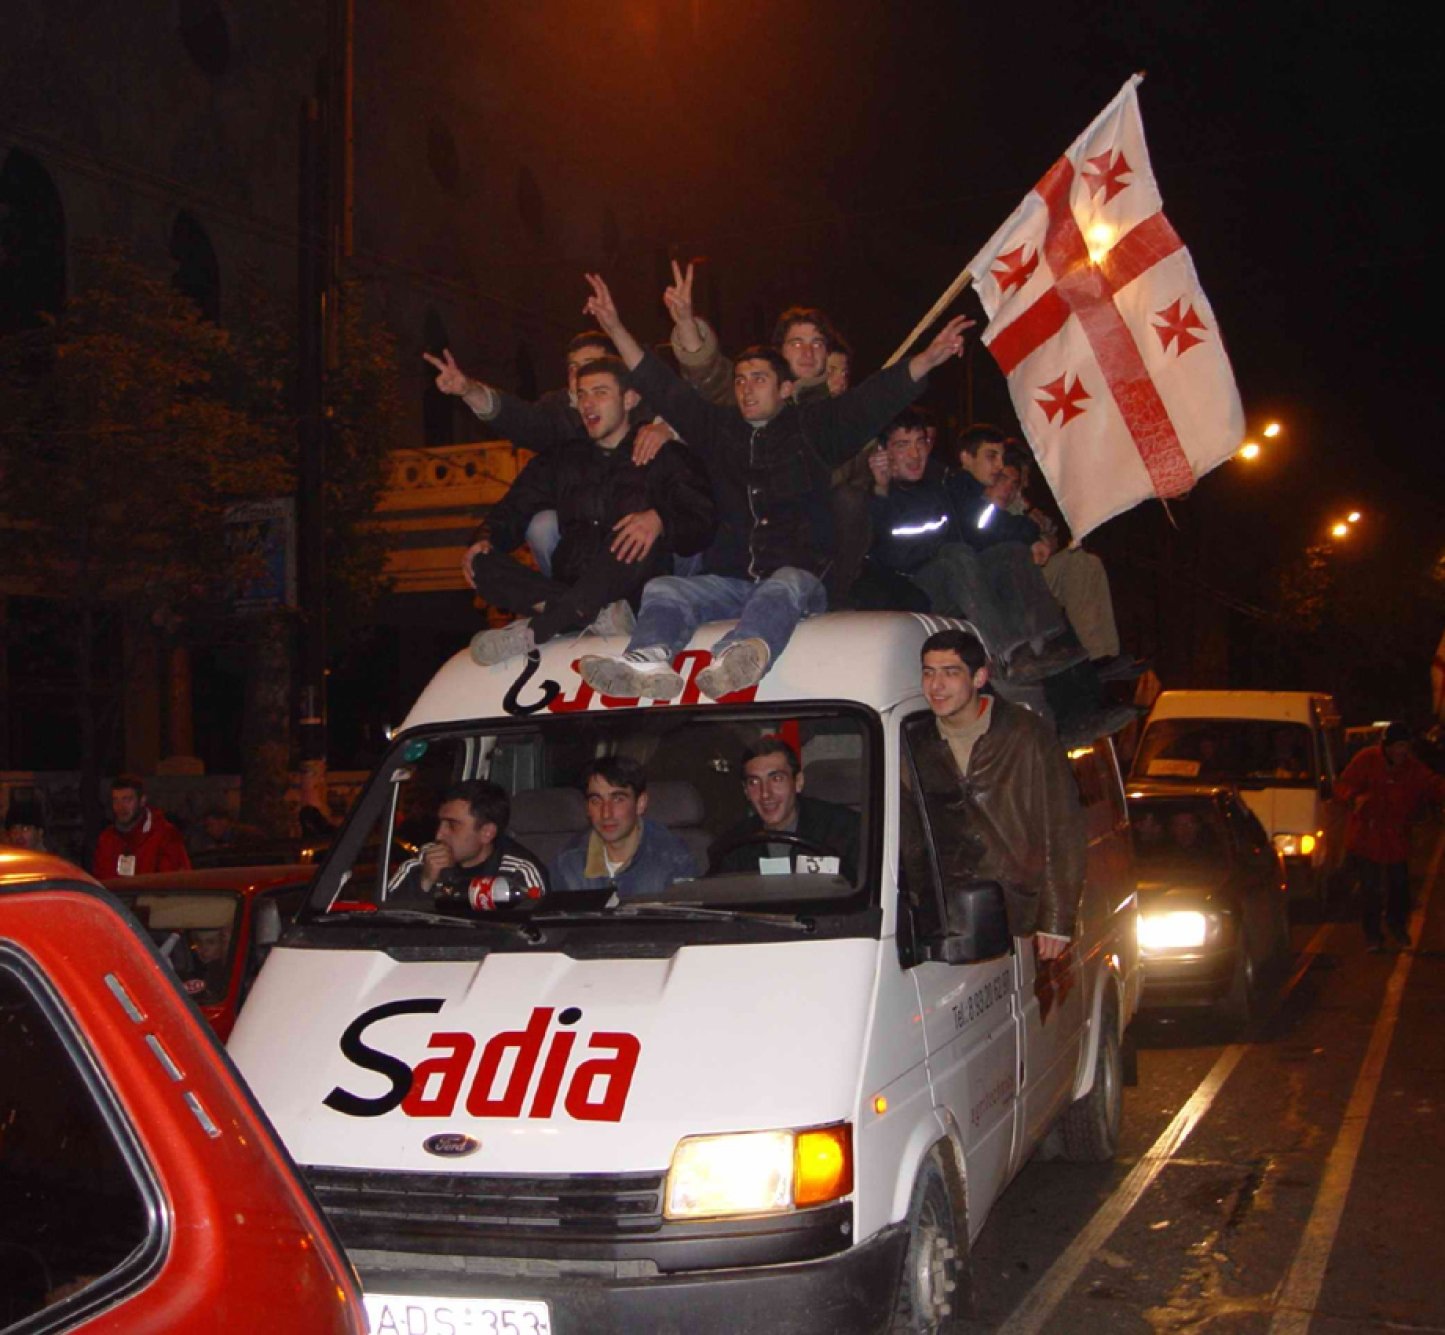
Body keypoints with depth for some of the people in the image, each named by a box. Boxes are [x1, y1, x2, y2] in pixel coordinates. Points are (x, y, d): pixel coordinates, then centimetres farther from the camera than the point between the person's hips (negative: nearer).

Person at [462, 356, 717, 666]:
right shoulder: (561, 460, 23)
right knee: (483, 564, -17)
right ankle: (597, 615, -33)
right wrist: (486, 539, -4)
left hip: (638, 594, -4)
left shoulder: (665, 457, 10)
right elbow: (514, 509, 19)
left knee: (642, 537, -35)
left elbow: (702, 525, -3)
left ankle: (535, 630, -36)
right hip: (567, 587, 4)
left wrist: (659, 521, -25)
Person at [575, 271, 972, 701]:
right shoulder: (719, 429, 23)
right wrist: (615, 329, 16)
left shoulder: (811, 427, 14)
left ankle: (738, 657, -70)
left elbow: (874, 400, 3)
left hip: (797, 574, -4)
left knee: (785, 586, -38)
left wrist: (929, 358, -12)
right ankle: (650, 662, -53)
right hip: (729, 580, 4)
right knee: (662, 589, -20)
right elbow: (663, 389, 22)